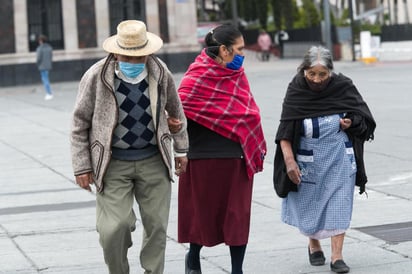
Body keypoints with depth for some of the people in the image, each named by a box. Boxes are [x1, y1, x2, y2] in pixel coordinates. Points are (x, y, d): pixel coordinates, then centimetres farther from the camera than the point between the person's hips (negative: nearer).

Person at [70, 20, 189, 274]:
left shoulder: (161, 73, -3)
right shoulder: (96, 77, -10)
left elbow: (176, 111, 15)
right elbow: (80, 124, -1)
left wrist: (181, 150, 21)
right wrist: (82, 167, -3)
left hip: (154, 160, 3)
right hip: (113, 163, -2)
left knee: (157, 226, 5)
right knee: (114, 229, -10)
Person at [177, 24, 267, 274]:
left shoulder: (237, 74, 9)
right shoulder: (199, 75, -10)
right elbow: (178, 108, -13)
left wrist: (256, 146, 13)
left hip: (238, 156, 5)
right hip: (206, 157, -5)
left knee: (238, 214, 5)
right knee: (205, 212, 8)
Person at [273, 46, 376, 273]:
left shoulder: (343, 86, -7)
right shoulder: (296, 91, -9)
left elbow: (364, 118, 3)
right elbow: (285, 131, -8)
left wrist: (350, 122, -18)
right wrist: (289, 160, -16)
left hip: (339, 157, 0)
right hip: (308, 159, 0)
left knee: (338, 204, -3)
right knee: (309, 203, 12)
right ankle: (314, 245, 36)